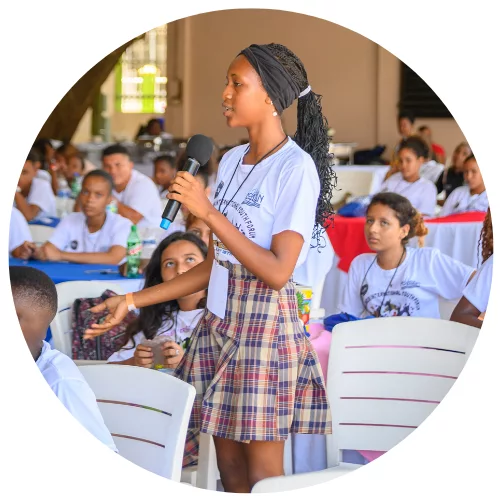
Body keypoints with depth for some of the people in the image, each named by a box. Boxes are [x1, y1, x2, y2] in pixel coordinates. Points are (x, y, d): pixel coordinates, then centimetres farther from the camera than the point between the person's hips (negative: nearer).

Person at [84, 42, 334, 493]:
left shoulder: (296, 167, -12)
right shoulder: (231, 160, 10)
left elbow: (277, 272, -19)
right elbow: (215, 265, 11)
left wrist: (209, 213, -20)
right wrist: (134, 301, 9)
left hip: (265, 323, -7)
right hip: (220, 319, 7)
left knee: (261, 473, -2)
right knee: (228, 465, 9)